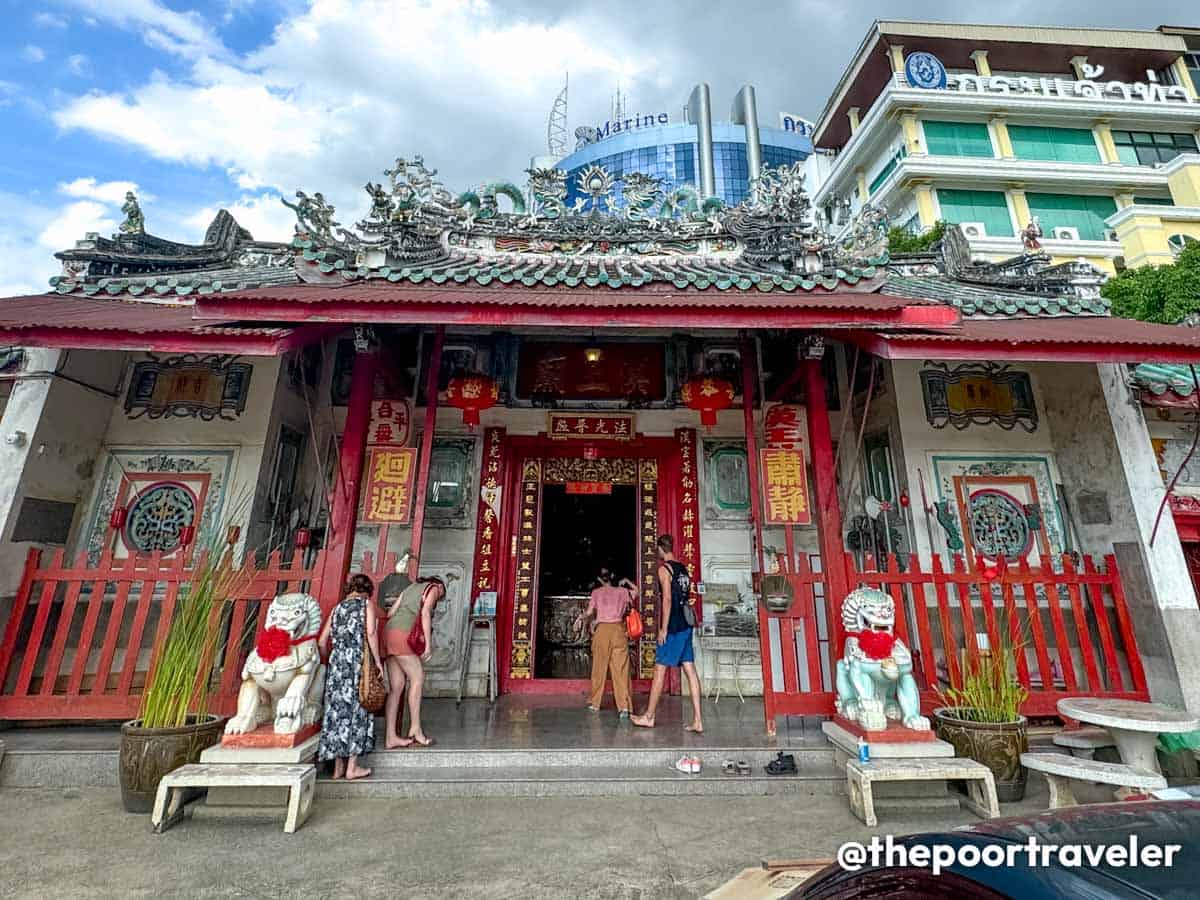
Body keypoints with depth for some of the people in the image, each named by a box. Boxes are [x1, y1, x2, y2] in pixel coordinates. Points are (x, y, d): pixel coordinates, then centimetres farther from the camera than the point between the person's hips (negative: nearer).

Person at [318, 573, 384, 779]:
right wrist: (377, 661, -5)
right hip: (358, 660, -5)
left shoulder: (337, 608, 16)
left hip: (336, 662, 5)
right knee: (357, 709, 3)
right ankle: (352, 767, 4)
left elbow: (322, 641, 13)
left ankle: (338, 767, 18)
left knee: (338, 708, 10)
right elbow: (371, 633, -10)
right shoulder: (367, 603, 2)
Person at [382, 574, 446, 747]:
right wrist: (428, 643, -11)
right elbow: (425, 613, -9)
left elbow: (390, 612, 20)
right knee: (417, 677, -4)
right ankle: (415, 728, -6)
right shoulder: (434, 588, 7)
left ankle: (391, 737, 5)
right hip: (402, 634, -8)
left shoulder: (411, 587, 28)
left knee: (397, 685, 6)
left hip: (389, 631, 8)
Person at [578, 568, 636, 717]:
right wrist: (627, 582, 32)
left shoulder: (596, 592, 5)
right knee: (621, 669, -3)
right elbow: (636, 591, 27)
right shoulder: (622, 591, 9)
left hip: (602, 629, 0)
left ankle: (595, 703, 23)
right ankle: (624, 707, -10)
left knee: (599, 668, 11)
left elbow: (589, 613, 2)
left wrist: (584, 618, 17)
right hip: (618, 630, 0)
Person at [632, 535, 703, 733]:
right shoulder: (683, 568, 14)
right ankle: (698, 721, 6)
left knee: (660, 669, 2)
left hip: (673, 626, -8)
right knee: (690, 670, 6)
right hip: (686, 624, 8)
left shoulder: (664, 569, -10)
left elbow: (667, 599, -17)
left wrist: (663, 628, -15)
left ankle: (649, 716, 12)